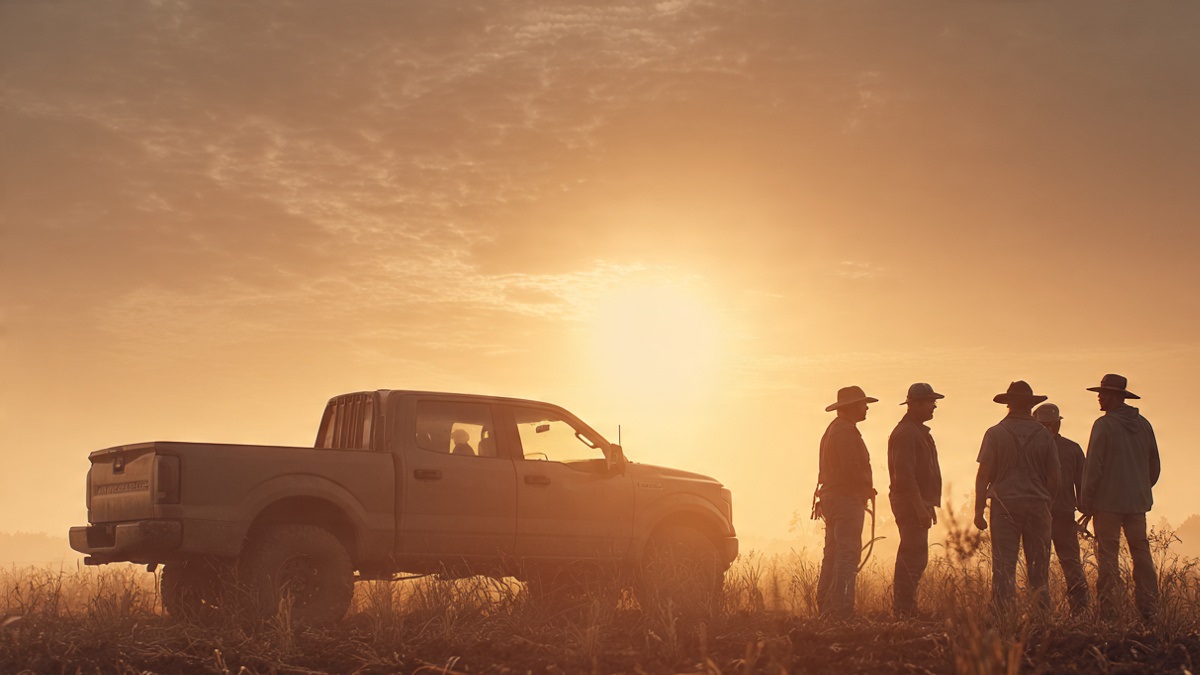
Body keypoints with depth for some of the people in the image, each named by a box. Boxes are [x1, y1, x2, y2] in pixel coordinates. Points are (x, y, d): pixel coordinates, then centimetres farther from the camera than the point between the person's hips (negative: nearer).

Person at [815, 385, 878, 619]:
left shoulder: (833, 429, 20)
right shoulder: (845, 431, -14)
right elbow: (852, 468, -22)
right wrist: (868, 488, -6)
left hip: (831, 497, 11)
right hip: (847, 499, -11)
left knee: (833, 554, 13)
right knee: (847, 554, -12)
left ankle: (825, 606, 15)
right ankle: (842, 609, -16)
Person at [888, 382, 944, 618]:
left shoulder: (919, 431, 19)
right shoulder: (904, 433, -15)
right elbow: (904, 474, -22)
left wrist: (928, 506, 23)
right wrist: (920, 508, -24)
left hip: (919, 504, 11)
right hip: (911, 504, -11)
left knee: (913, 559, 13)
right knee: (913, 559, -12)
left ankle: (904, 610, 18)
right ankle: (903, 611, -11)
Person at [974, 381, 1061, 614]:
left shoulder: (995, 433, -2)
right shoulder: (1044, 435, 3)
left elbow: (983, 474, -6)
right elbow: (1054, 477, 4)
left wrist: (979, 510, -3)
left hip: (1004, 504, -1)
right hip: (1038, 504, 2)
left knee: (1003, 567, -1)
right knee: (1039, 566, 7)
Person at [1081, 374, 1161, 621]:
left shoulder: (1104, 425, -10)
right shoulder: (1144, 425, 8)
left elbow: (1093, 466, -11)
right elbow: (1154, 466, 15)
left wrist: (1085, 501, -5)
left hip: (1108, 501, -5)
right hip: (1138, 501, 6)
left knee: (1108, 555, -2)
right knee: (1141, 552, 9)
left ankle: (1108, 608, -4)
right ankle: (1149, 609, 7)